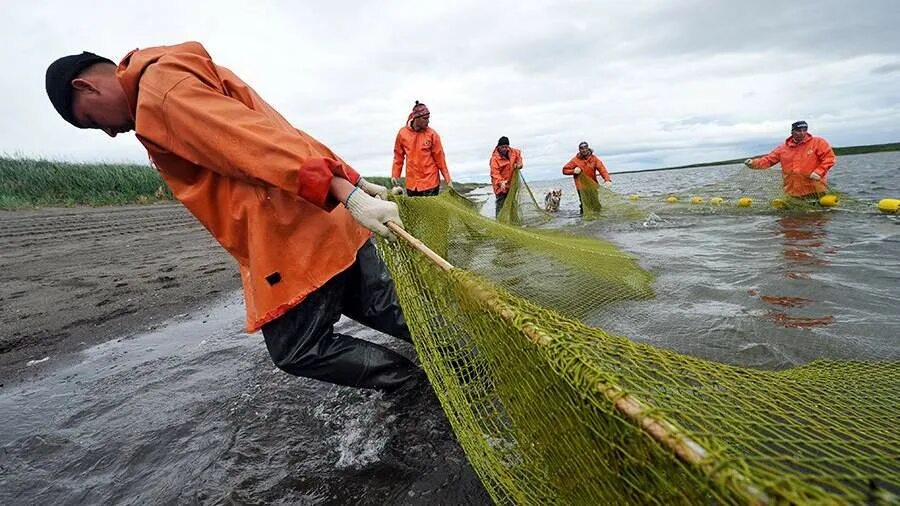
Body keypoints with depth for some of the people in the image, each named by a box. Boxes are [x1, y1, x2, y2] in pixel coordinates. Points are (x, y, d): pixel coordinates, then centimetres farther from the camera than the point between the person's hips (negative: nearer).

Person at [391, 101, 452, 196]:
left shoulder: (432, 134, -4)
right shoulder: (402, 133, 2)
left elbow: (439, 157, -1)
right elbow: (398, 156, 10)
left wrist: (447, 179, -2)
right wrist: (395, 175, 7)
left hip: (430, 183, -2)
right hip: (411, 184, 2)